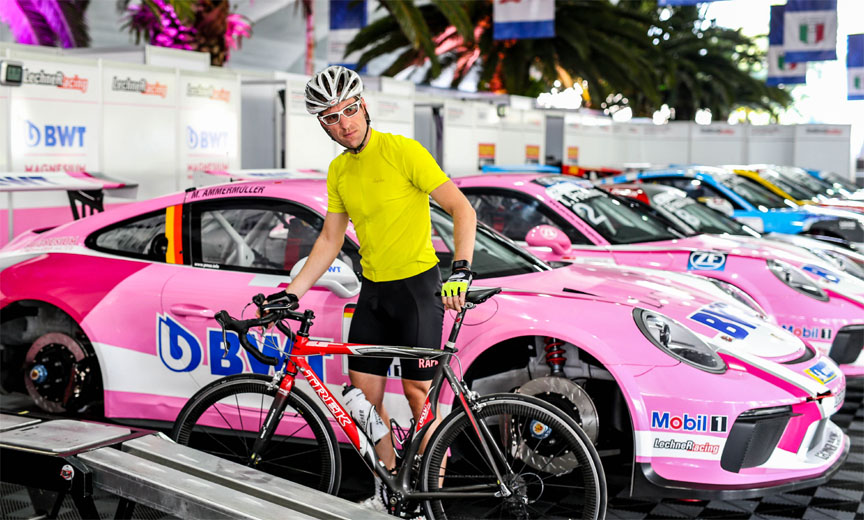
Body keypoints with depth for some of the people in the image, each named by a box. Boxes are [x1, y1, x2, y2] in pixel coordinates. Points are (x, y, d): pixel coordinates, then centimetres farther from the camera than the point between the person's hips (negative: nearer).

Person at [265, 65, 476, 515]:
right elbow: (330, 239, 14)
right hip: (373, 291, 7)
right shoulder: (338, 171, 8)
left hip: (417, 285, -6)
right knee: (364, 393, 5)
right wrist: (292, 292, 7)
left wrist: (460, 270, -28)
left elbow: (462, 210, -16)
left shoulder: (402, 150, -13)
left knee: (418, 393, -4)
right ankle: (388, 489, 21)